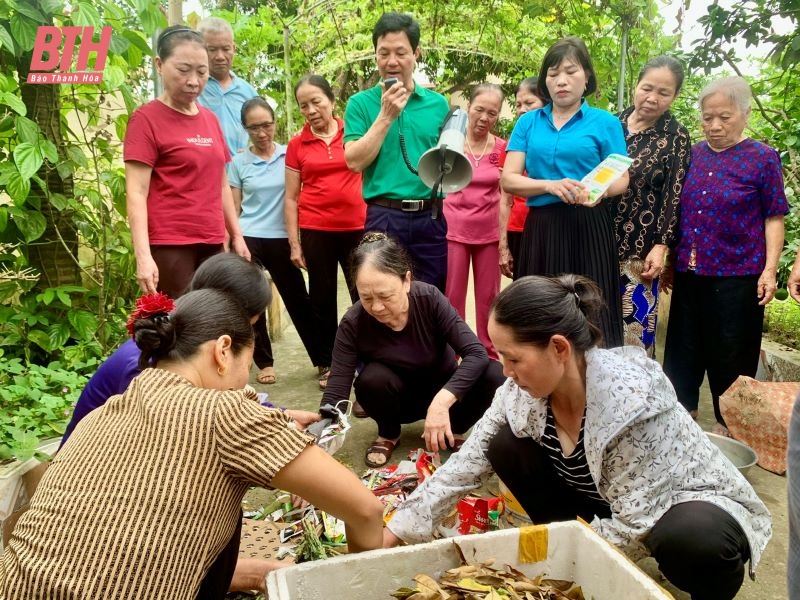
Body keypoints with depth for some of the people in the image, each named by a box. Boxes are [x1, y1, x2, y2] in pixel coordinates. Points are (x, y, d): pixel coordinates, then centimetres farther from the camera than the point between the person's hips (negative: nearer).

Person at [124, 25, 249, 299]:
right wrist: (143, 255, -20)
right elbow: (136, 194, -10)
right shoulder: (146, 119, -4)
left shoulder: (210, 119, 14)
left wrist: (237, 236, 18)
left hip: (212, 243, 6)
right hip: (169, 245, -6)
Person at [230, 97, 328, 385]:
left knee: (298, 300, 4)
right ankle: (265, 362, 21)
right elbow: (234, 207, 5)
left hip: (281, 239, -1)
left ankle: (323, 360, 13)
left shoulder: (290, 155, 1)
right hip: (248, 239, 1)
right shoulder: (238, 162, 3)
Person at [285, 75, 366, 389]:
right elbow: (291, 197, 5)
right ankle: (329, 364, 23)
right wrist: (294, 243, 1)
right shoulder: (297, 144, 3)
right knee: (322, 299, 10)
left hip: (357, 227, 0)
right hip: (315, 231, 1)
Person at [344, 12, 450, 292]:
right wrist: (387, 115, -12)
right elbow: (355, 161, -9)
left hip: (430, 217, 3)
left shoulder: (438, 103, 9)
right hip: (384, 217, -2)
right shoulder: (360, 103, 2)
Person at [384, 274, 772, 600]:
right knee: (506, 445, -12)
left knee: (693, 537, -40)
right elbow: (464, 466, -10)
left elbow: (634, 528, -29)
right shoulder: (522, 390, -17)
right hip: (605, 502, 5)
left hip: (693, 505, -5)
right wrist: (393, 533, -13)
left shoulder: (632, 400, -35)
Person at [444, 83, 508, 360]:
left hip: (490, 234, 2)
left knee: (488, 299, 8)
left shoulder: (502, 148, 2)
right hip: (454, 231, -1)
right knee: (451, 298, 2)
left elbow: (503, 197, 6)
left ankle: (490, 357, 21)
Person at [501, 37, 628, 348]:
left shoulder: (605, 122, 5)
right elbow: (508, 180, 1)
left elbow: (621, 179, 3)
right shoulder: (528, 122, 10)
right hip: (540, 229, 2)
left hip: (589, 229, -2)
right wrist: (550, 186, -16)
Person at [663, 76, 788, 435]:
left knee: (731, 353, 7)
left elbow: (774, 218, -4)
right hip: (689, 273, 4)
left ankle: (727, 425, 25)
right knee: (684, 346, 14)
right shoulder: (692, 155, 6)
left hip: (737, 275, -4)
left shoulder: (763, 158, -5)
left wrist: (769, 270, -12)